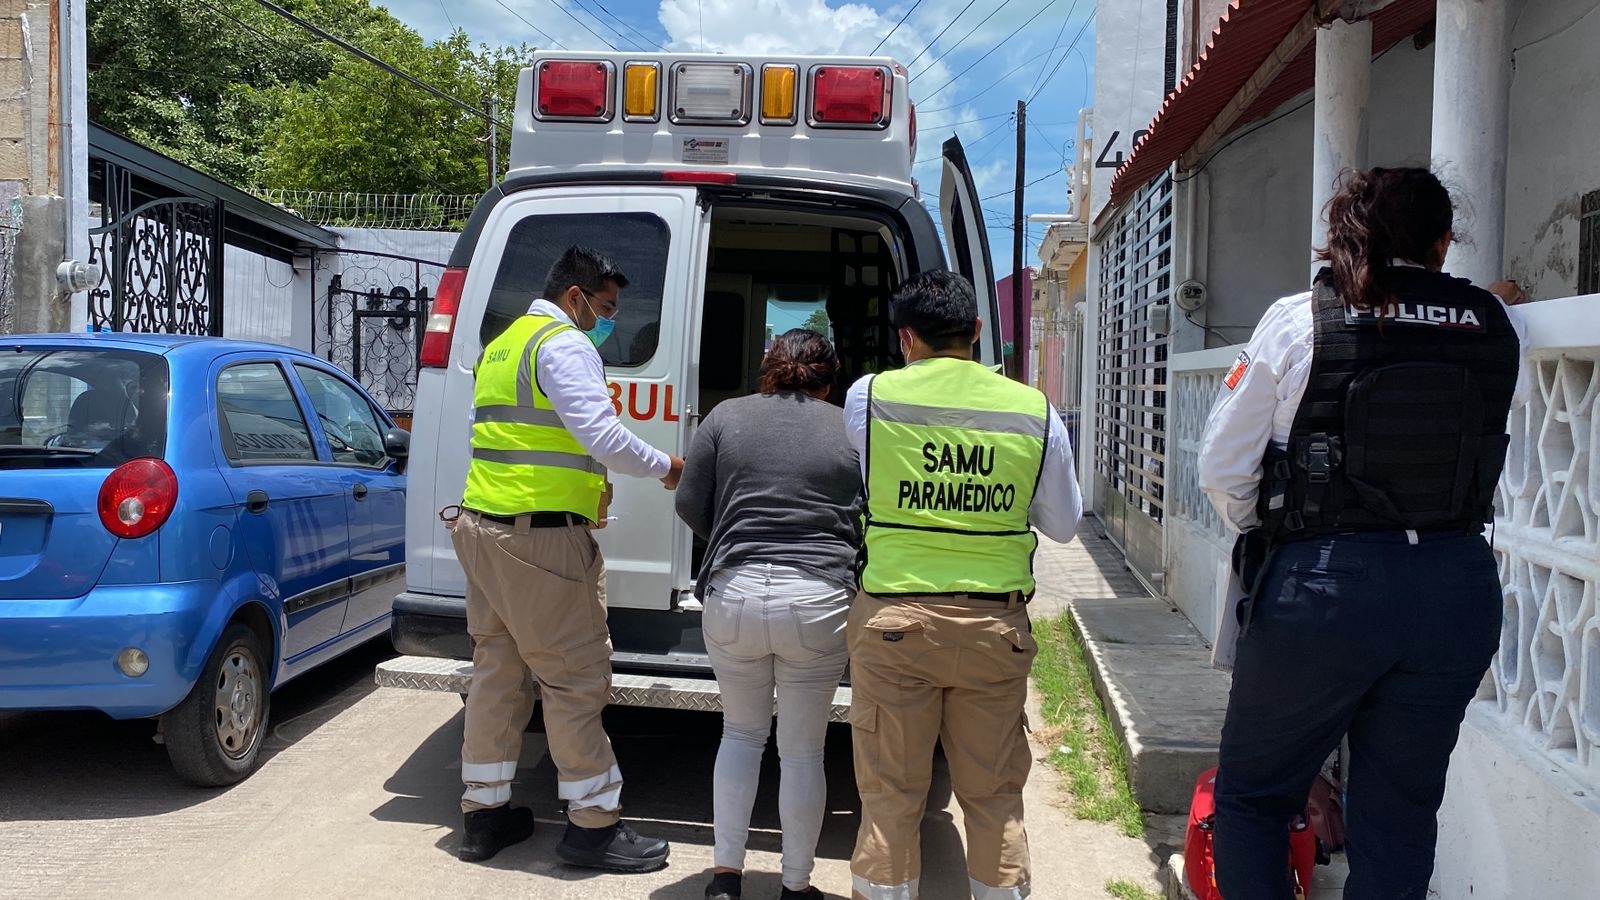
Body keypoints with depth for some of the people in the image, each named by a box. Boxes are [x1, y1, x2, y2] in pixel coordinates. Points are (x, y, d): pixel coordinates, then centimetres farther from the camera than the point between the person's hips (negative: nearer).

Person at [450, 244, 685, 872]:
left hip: (483, 526, 10)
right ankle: (593, 825, 5)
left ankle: (484, 813, 23)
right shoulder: (565, 345, -10)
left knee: (496, 670, 15)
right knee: (576, 678, -2)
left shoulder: (503, 345, 21)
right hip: (542, 537, -10)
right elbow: (601, 434, -21)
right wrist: (663, 466, -6)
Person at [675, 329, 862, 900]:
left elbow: (690, 504, 6)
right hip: (818, 600, -1)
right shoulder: (851, 430, 6)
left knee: (741, 734, 21)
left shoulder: (727, 416, 7)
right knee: (802, 751, 13)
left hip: (734, 596, 1)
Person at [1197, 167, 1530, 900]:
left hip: (1324, 586, -3)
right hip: (1461, 588, 4)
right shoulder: (1497, 329, 2)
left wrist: (1265, 536, 14)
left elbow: (1222, 469, -5)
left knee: (1252, 794, 13)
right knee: (1401, 814, 16)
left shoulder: (1298, 321, -6)